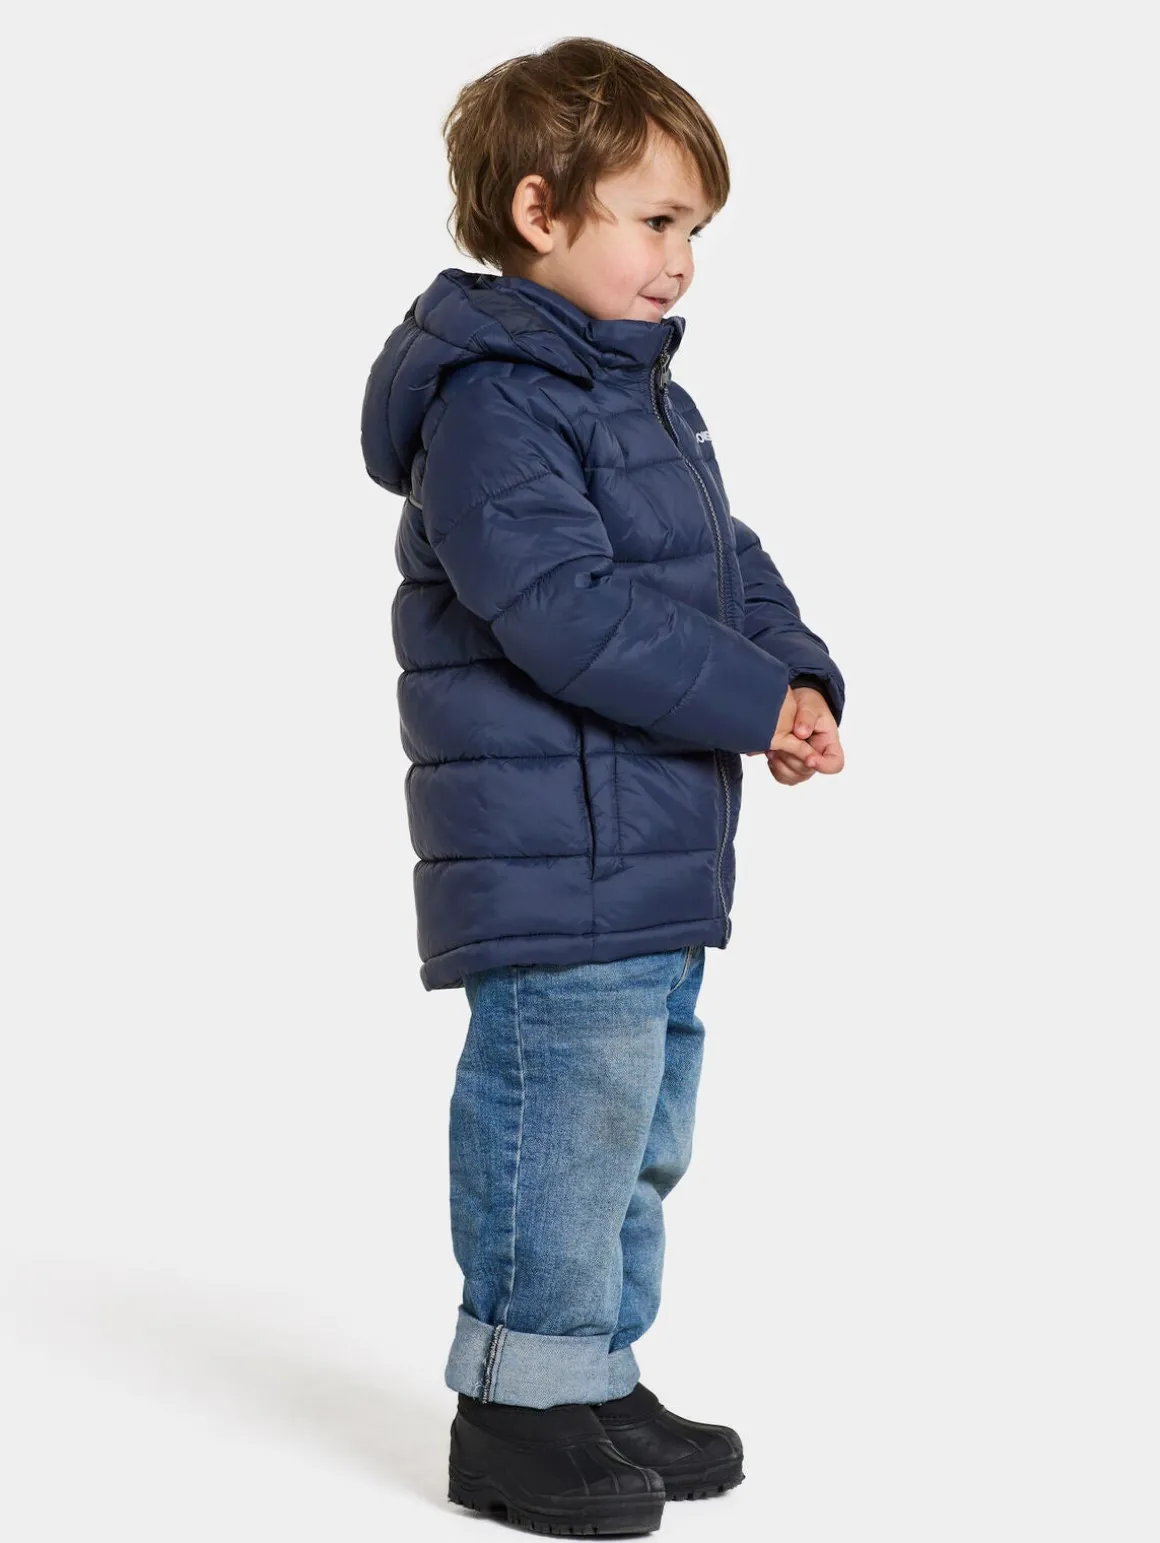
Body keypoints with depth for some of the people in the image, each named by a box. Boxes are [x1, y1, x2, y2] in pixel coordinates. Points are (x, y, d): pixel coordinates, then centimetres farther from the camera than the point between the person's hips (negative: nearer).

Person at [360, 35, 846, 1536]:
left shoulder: (646, 396, 17)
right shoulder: (492, 400, -15)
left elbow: (729, 567, 20)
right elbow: (567, 613, -25)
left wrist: (803, 676, 0)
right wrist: (757, 705, -21)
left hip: (658, 860, 10)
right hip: (552, 860, -10)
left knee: (641, 1128, 17)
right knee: (562, 1116, -4)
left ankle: (600, 1373, 30)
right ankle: (519, 1402, 10)